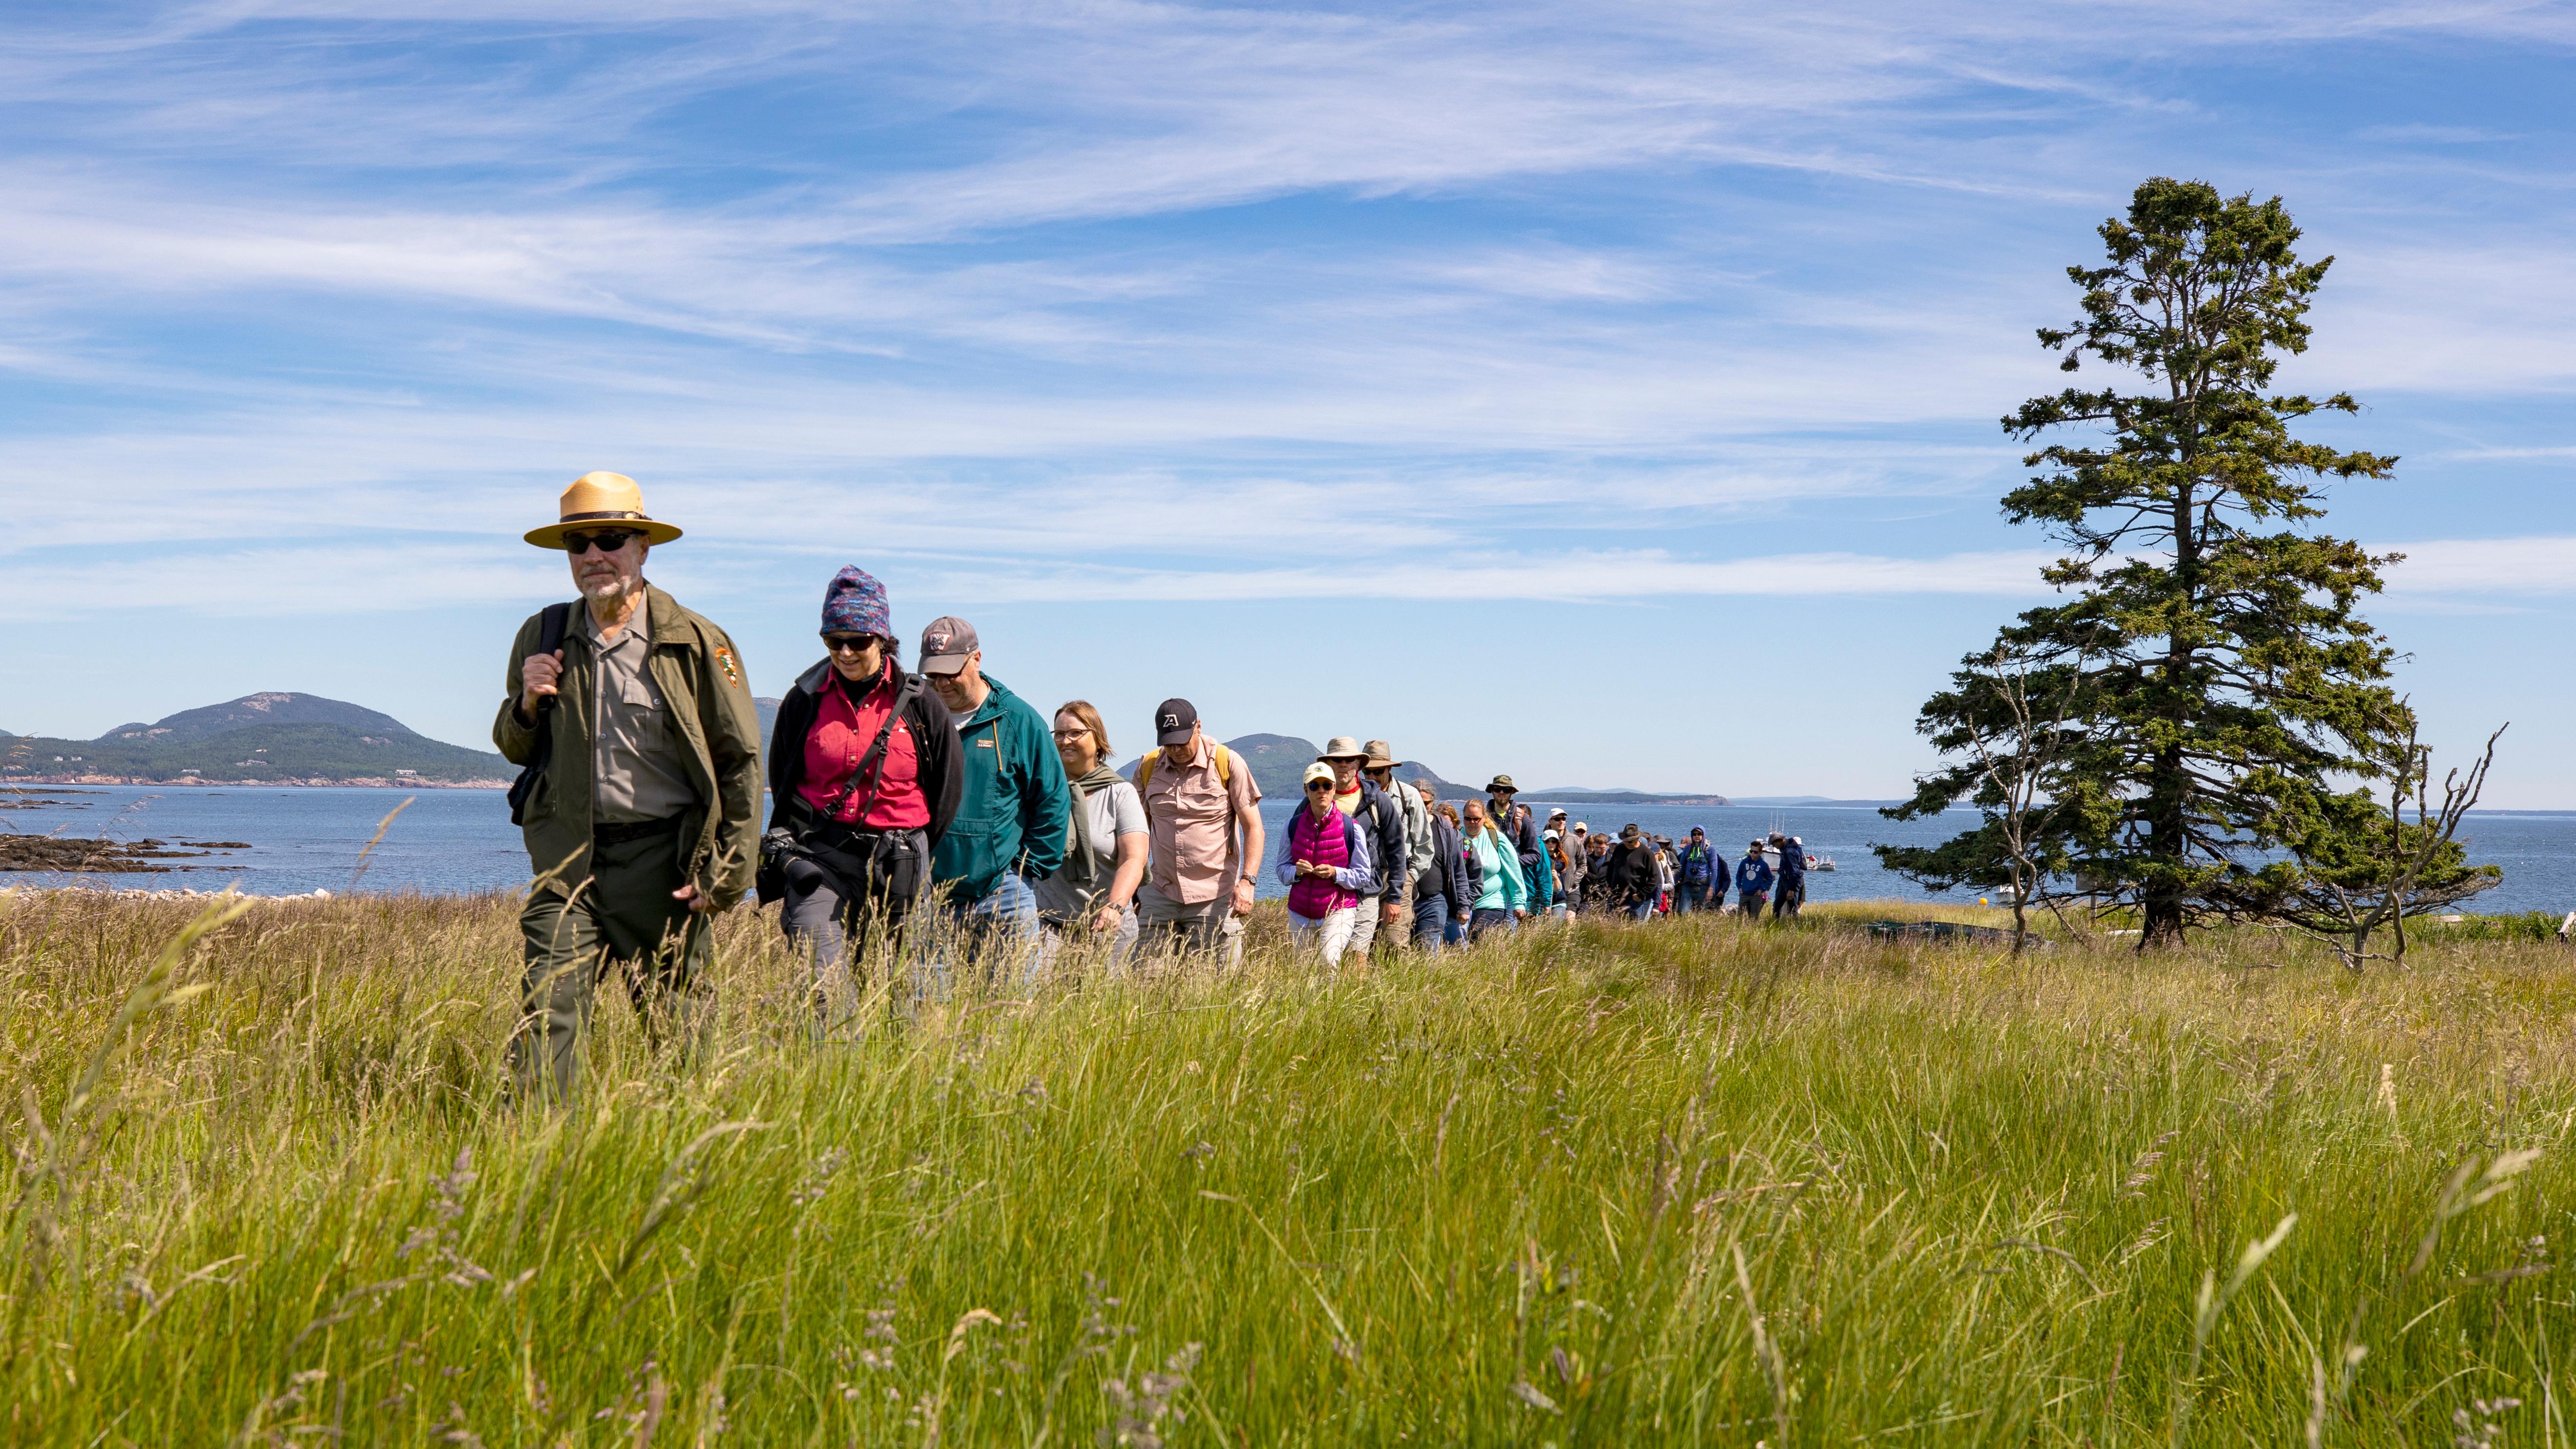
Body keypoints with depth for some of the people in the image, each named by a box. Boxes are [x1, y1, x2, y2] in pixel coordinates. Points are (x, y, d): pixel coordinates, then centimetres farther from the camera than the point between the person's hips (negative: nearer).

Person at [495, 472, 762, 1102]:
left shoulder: (695, 642, -2)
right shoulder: (542, 638, 10)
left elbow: (741, 761, -1)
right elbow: (516, 751, 20)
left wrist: (727, 873, -6)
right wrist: (527, 703, -3)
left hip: (661, 858, -2)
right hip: (568, 860, 3)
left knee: (677, 1025, 6)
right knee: (547, 1019, -8)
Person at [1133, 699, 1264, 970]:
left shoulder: (1228, 764, -2)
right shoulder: (1147, 768, 8)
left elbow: (1253, 828, -3)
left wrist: (1246, 881, -16)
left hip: (1214, 899, -3)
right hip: (1159, 896, 3)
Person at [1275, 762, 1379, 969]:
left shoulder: (1351, 827, -4)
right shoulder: (1293, 826, 3)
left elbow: (1364, 876, -2)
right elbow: (1282, 870, 8)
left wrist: (1335, 873, -19)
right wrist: (1296, 871, -14)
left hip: (1339, 909, -3)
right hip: (1301, 912, 3)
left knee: (1329, 960, -26)